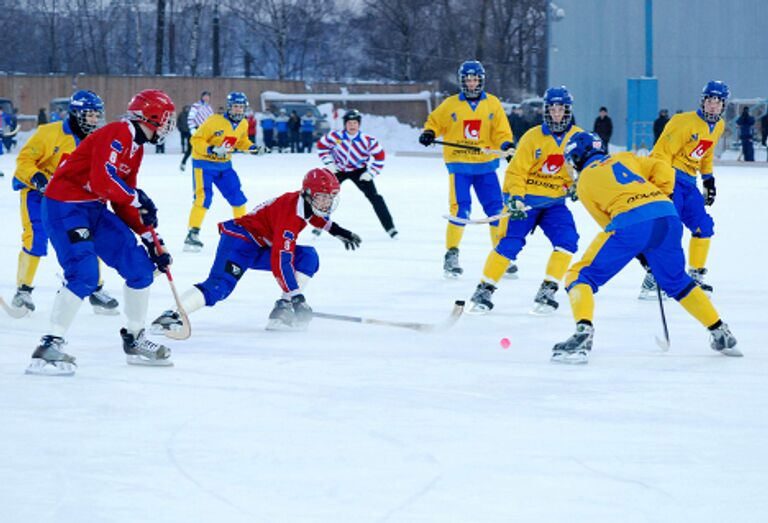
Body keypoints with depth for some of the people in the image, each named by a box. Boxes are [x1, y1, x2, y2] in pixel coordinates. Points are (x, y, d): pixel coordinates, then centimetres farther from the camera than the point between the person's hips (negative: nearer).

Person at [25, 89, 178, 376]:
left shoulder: (135, 147, 14)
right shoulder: (118, 135, -17)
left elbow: (124, 204, 17)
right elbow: (102, 181, -29)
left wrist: (150, 237, 11)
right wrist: (137, 199, -17)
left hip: (94, 210, 10)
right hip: (64, 206, -10)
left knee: (140, 265, 5)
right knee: (84, 274, -25)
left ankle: (135, 340, 19)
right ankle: (50, 346, -21)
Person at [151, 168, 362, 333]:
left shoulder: (307, 202, 1)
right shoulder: (289, 212, -27)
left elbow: (316, 216, 33)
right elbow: (281, 260, -32)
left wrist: (337, 230, 25)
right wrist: (295, 294, -34)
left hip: (262, 247, 10)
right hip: (240, 238, -10)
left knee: (308, 257, -4)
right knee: (221, 285, -31)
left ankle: (283, 310, -9)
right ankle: (171, 316, -40)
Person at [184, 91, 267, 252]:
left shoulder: (243, 124, 0)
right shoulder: (214, 121, -22)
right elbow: (196, 140, -20)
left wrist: (253, 148, 0)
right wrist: (212, 149, -34)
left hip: (224, 165, 7)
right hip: (204, 163, -7)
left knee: (237, 196, 9)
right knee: (203, 197, -20)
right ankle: (192, 235, -19)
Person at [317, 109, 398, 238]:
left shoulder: (368, 141, -23)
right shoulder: (335, 137, -21)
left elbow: (379, 156, -12)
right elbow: (322, 146, -3)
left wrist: (370, 173, -15)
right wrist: (329, 163, -7)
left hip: (359, 171, -2)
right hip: (338, 169, 2)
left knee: (373, 196, -14)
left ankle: (389, 227, -11)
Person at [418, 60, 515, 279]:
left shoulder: (492, 104, 5)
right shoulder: (451, 104, 3)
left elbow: (501, 131, 4)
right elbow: (435, 122, 11)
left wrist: (507, 144, -16)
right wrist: (429, 133, -9)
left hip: (486, 165, 2)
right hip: (459, 164, -2)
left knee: (496, 208, 0)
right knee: (460, 208, -13)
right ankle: (451, 254, -2)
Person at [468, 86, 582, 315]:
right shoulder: (532, 137, -11)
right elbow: (516, 171, -9)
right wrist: (515, 199, -22)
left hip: (554, 202, 3)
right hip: (525, 199, -3)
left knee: (567, 239, -17)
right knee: (510, 241, -14)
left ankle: (548, 291, -8)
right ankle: (484, 290, -3)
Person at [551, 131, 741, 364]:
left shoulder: (584, 182, 19)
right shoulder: (624, 158, 29)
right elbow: (663, 170, 18)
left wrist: (641, 253, 21)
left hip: (630, 221, -5)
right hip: (668, 216, 5)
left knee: (580, 276, 6)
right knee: (677, 281, 28)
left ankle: (583, 332, -16)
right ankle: (721, 334, 30)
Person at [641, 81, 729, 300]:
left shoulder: (718, 127, 11)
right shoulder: (685, 122, -17)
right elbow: (663, 150, -19)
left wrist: (709, 178, 24)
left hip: (688, 182, 9)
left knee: (704, 226, 8)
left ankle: (695, 275, 23)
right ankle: (651, 282, -21)